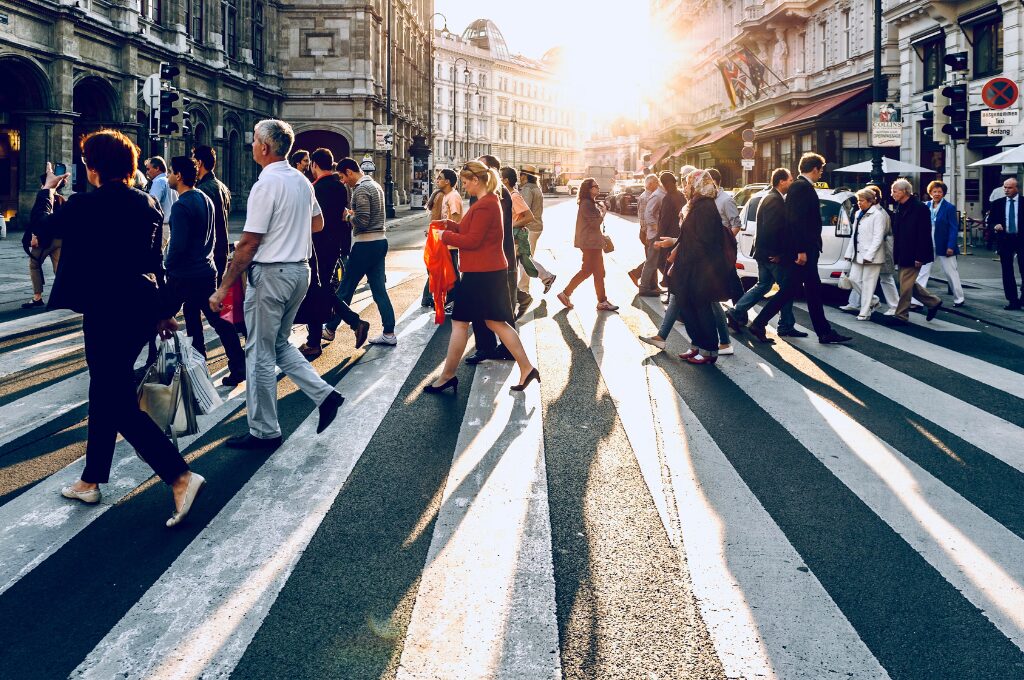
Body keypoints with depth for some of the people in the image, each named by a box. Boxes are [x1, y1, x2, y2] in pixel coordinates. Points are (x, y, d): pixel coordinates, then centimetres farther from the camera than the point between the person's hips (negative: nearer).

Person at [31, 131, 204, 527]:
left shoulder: (85, 205, -13)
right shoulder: (148, 204, 5)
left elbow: (42, 226, 5)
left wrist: (47, 190, 23)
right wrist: (164, 311, 18)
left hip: (107, 311, -7)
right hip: (144, 307, 8)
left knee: (120, 403, -4)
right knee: (105, 391, 19)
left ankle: (181, 477, -14)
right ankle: (91, 480, 31)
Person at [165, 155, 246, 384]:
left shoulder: (181, 206, -17)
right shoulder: (206, 200, 10)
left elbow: (178, 245, -21)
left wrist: (168, 266, -6)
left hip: (183, 275, -8)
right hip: (207, 270, 8)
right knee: (217, 319, 8)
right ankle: (238, 367, 4)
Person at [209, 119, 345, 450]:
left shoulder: (267, 184, -17)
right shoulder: (301, 180, 8)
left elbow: (249, 243, -19)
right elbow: (318, 223, 24)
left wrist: (223, 288, -15)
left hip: (270, 273, -8)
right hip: (300, 270, 8)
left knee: (260, 352, 2)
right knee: (279, 343, 22)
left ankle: (264, 432, 11)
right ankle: (324, 394, 10)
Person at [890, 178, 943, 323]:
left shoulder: (920, 208, -14)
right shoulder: (899, 208, 12)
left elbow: (924, 234, -18)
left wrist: (919, 257, -20)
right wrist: (896, 254, 14)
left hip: (912, 256, -9)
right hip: (902, 255, 9)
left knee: (906, 285, -4)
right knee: (909, 284, 15)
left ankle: (901, 315, 4)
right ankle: (933, 302, 29)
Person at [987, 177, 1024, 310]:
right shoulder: (997, 203, 6)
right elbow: (990, 221, 7)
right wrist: (995, 226, -14)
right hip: (1004, 240, 2)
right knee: (1007, 272, 4)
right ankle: (1012, 300, 10)